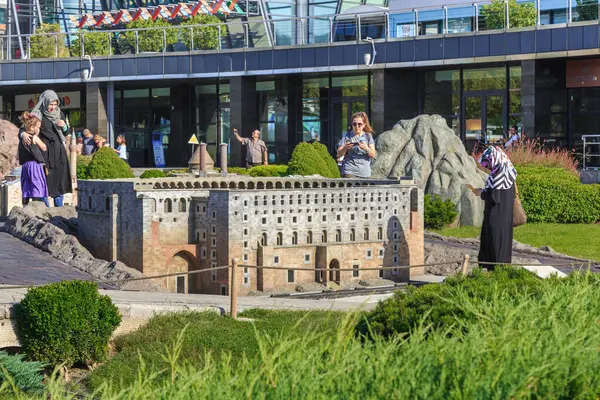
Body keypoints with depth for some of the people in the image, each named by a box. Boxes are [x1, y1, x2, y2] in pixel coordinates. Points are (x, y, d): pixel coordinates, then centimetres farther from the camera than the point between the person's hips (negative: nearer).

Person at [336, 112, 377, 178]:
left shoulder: (368, 136, 10)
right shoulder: (347, 136, 5)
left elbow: (373, 155, 1)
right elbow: (339, 155, 2)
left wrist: (366, 148, -20)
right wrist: (345, 148, -19)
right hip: (349, 171, -2)